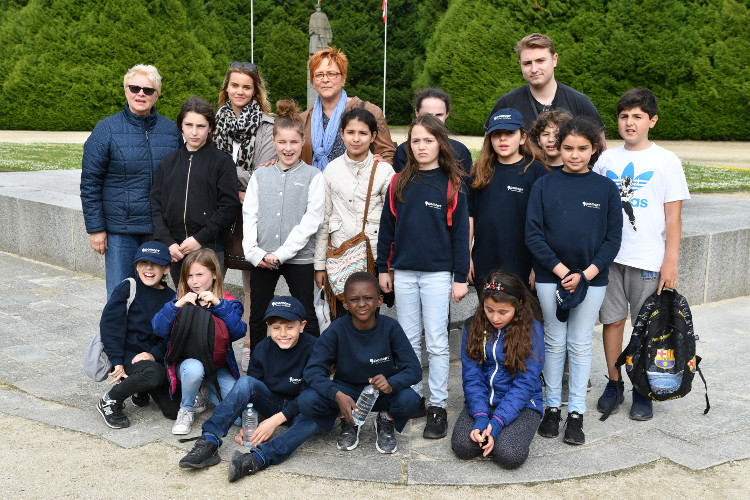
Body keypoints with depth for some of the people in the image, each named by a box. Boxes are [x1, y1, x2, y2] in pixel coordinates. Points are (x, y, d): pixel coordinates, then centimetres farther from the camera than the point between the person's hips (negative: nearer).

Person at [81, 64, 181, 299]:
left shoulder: (171, 129, 6)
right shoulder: (107, 129, -2)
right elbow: (90, 183, -2)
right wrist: (95, 228, -6)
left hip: (161, 231, 3)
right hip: (120, 230, -2)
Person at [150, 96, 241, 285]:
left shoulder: (221, 161, 1)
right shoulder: (169, 161, 12)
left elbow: (229, 206, -6)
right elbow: (156, 205, 8)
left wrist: (200, 238, -12)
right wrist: (167, 242, -4)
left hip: (209, 248, -3)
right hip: (175, 250, 3)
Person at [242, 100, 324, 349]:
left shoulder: (313, 176, 0)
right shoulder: (260, 176, 10)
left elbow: (311, 220, -8)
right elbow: (249, 215, 6)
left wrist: (282, 253, -15)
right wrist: (253, 252, -9)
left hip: (299, 257, -3)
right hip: (262, 260, 3)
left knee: (306, 317, 5)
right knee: (257, 317, 10)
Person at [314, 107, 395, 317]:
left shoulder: (384, 171, 0)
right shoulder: (331, 170, 5)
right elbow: (323, 220, 8)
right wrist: (320, 264, 6)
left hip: (374, 255, -1)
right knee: (341, 316, 2)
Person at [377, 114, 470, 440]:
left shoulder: (452, 185, -2)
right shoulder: (399, 183, 6)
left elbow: (460, 232, -1)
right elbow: (387, 227, 10)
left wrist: (461, 277, -4)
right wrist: (383, 268, 8)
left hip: (438, 274, -3)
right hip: (403, 273, 3)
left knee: (437, 343, 1)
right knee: (409, 340, 11)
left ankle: (438, 406, 11)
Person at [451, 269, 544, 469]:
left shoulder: (532, 329, -9)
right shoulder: (473, 327, 0)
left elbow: (525, 383, -13)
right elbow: (471, 376, -3)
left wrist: (497, 422, -22)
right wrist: (480, 416, -19)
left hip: (522, 403, -2)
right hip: (482, 401, 3)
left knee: (509, 455, -27)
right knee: (462, 446, -24)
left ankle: (519, 430, 6)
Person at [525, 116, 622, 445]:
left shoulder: (606, 188, 0)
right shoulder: (544, 186, -2)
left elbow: (613, 237, -2)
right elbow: (533, 234, -5)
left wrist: (585, 274, -12)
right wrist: (561, 271, -13)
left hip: (591, 279, 0)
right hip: (550, 278, 0)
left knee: (580, 345, 8)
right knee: (554, 342, 10)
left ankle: (576, 413, 18)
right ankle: (552, 408, 23)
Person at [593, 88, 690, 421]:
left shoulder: (666, 161, -2)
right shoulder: (606, 160, 7)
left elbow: (673, 215, -3)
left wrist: (671, 262, -8)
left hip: (647, 260, -3)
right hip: (608, 256, 3)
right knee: (612, 320, 8)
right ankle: (614, 385, 23)